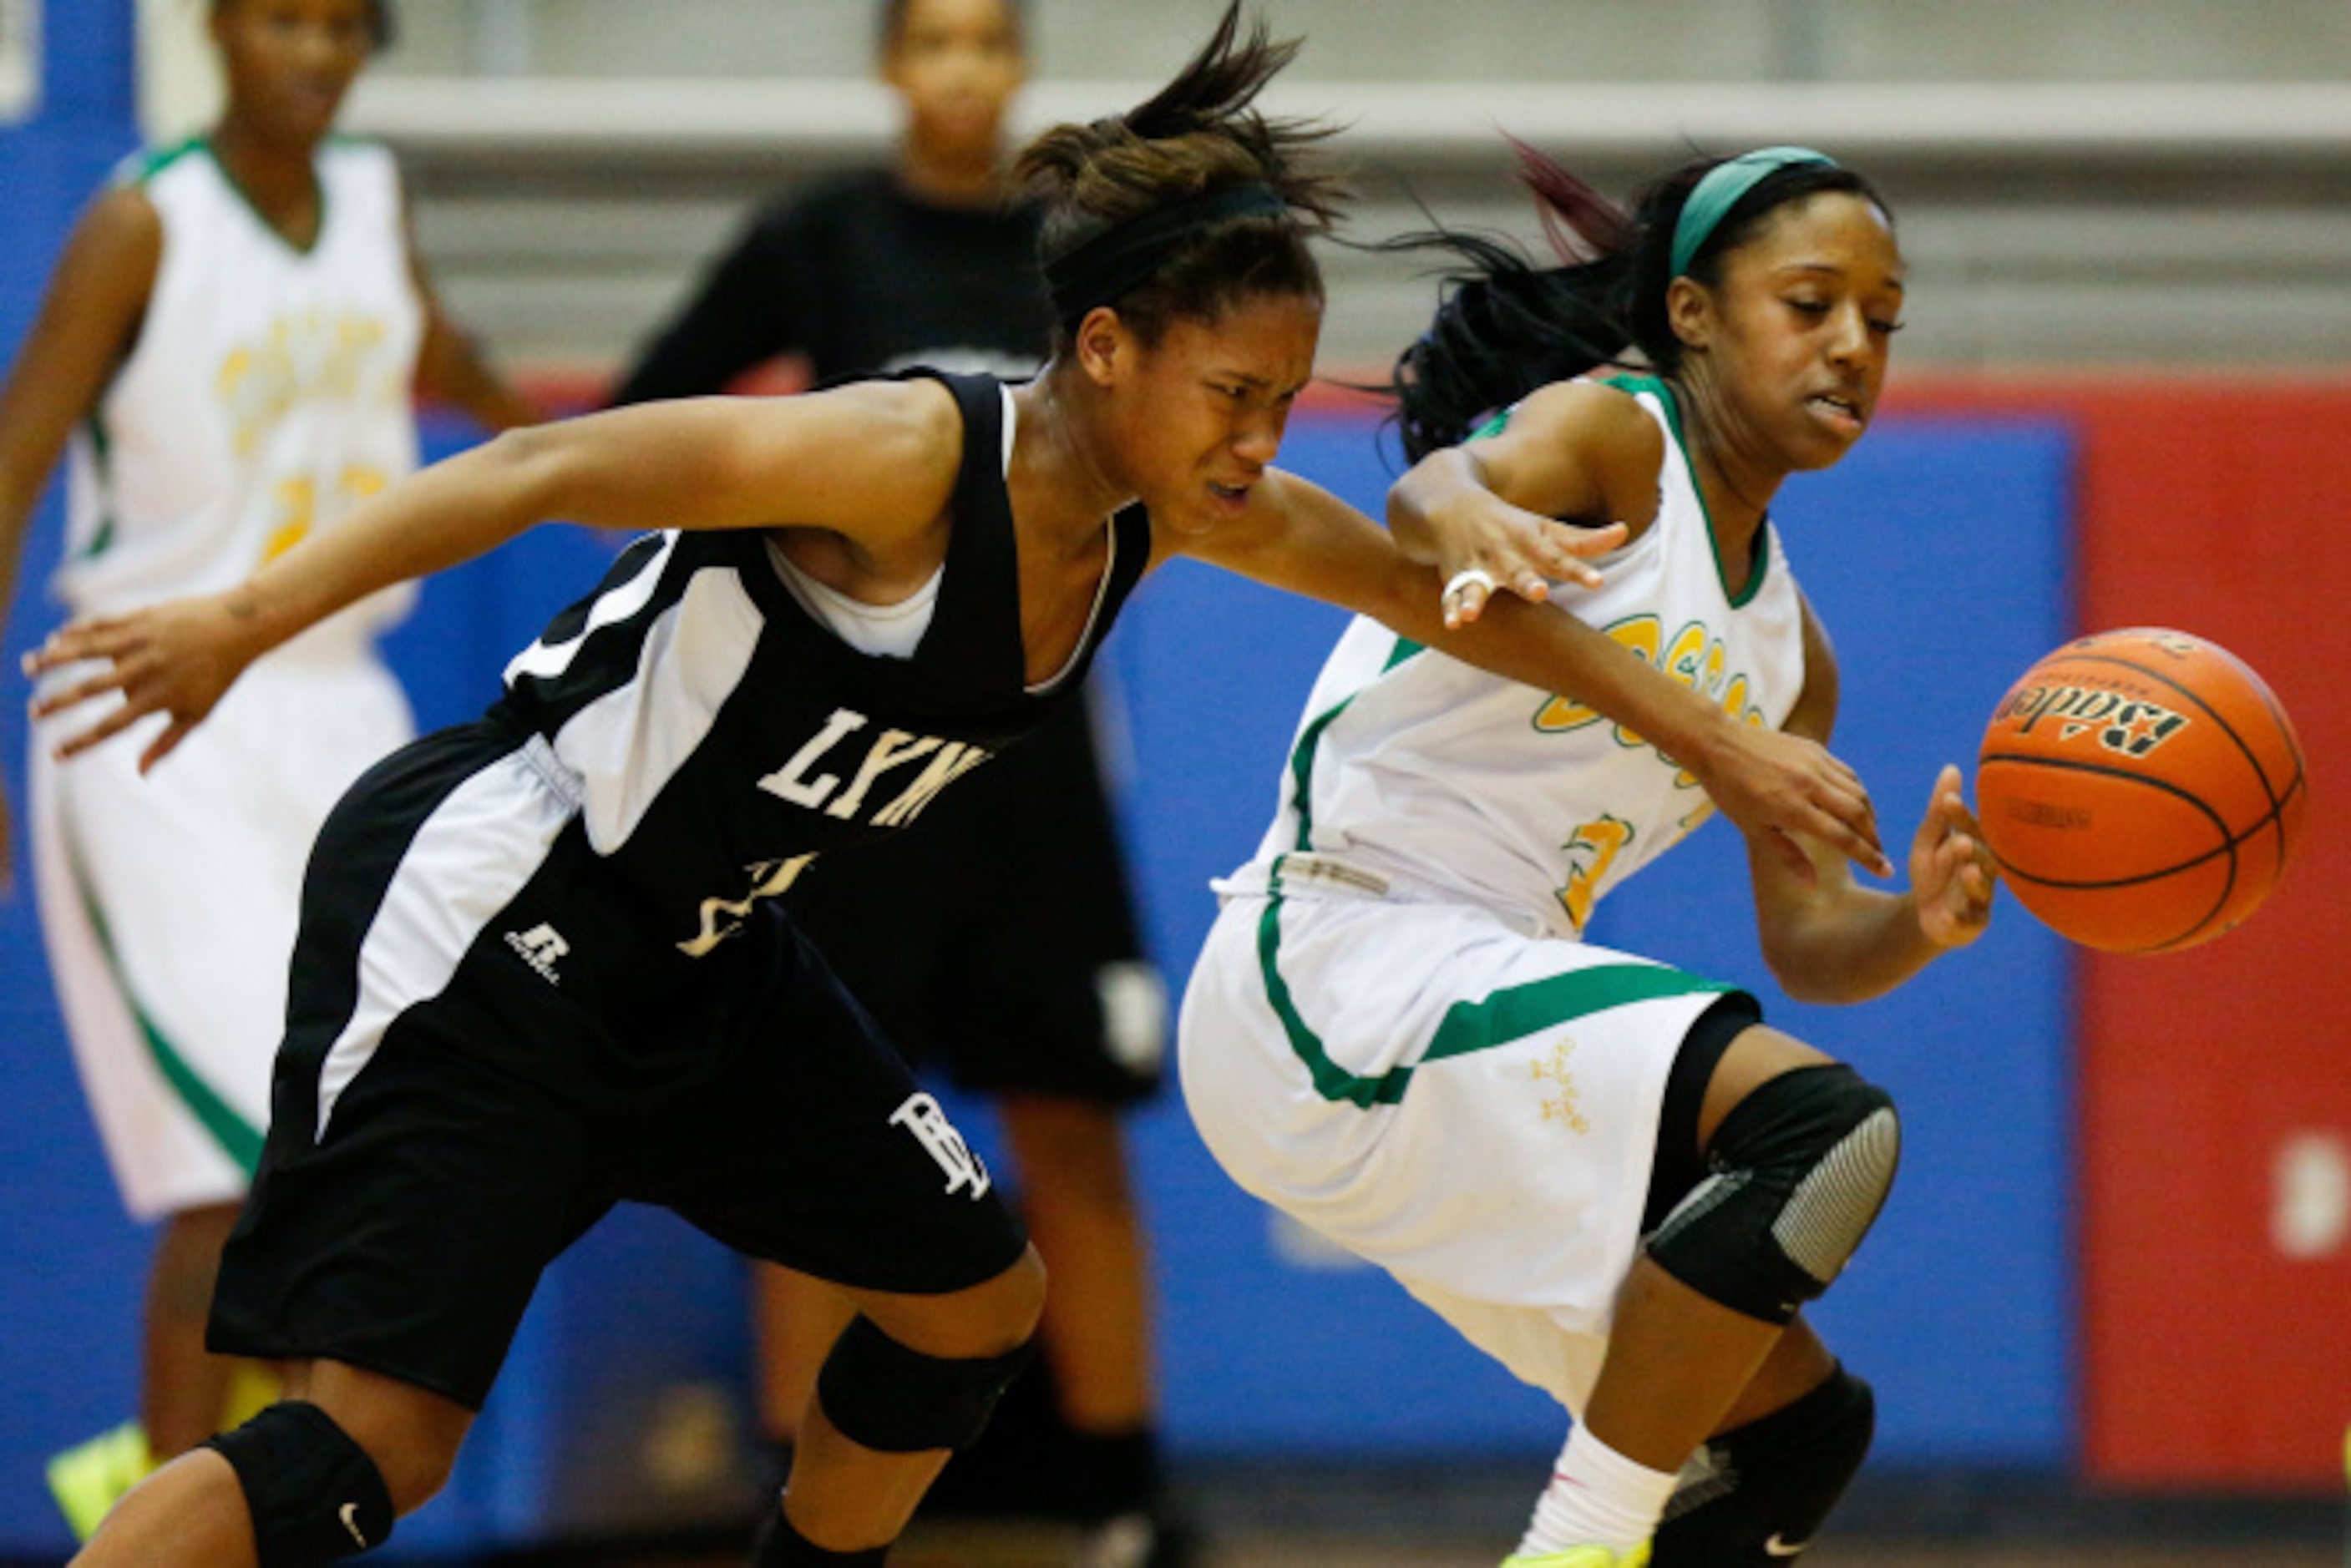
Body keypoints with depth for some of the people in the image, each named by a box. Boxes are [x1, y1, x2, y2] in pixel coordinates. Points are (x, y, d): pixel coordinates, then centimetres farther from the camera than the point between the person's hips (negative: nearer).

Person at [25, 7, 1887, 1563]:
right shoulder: (915, 458, -24)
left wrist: (1725, 743, 19)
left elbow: (1443, 592, 15)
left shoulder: (1189, 510, 0)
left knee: (977, 1298, 17)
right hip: (491, 910, -9)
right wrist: (237, 624, -34)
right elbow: (543, 474, -28)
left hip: (702, 948, 9)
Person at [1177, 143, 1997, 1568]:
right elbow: (1436, 493, -27)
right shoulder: (1610, 435, -5)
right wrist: (1469, 532, -52)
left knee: (1798, 1427, 11)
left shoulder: (1788, 648, 19)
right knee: (1823, 1122, -28)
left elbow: (1805, 937, 15)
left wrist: (1913, 924, -8)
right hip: (1338, 962, -9)